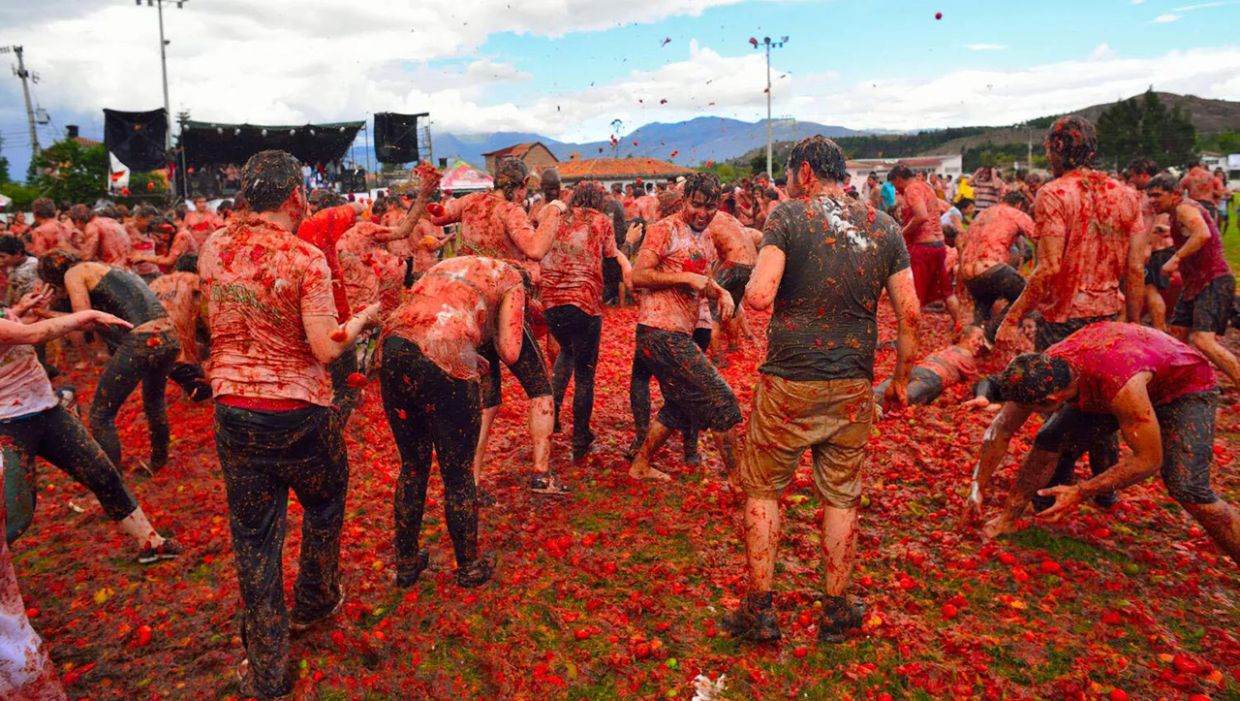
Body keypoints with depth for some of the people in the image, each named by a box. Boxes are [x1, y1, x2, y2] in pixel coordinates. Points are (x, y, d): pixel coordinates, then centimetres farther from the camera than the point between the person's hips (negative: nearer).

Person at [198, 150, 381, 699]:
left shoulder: (213, 249, 2)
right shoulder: (304, 258, -16)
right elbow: (326, 348, -19)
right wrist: (362, 319, -2)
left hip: (232, 408, 5)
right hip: (298, 413, -4)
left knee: (253, 534, 12)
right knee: (324, 505, 24)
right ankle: (313, 603, 43)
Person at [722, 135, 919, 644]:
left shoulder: (789, 217, -7)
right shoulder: (884, 227, 6)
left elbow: (759, 296, -19)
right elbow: (908, 312, 4)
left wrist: (750, 289, 4)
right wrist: (901, 378, 15)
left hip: (790, 381, -3)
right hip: (854, 388, 4)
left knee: (763, 490, 12)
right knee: (841, 497, 15)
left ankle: (759, 611, 18)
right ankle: (836, 611, 26)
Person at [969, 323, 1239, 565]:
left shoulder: (1120, 385, -45)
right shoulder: (1041, 371, -26)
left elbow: (1148, 460, -33)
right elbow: (1000, 432, -13)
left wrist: (1080, 493, -33)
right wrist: (979, 489, -8)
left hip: (1185, 386, -5)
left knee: (1187, 488, -23)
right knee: (1048, 441, -6)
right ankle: (1008, 520, 8)